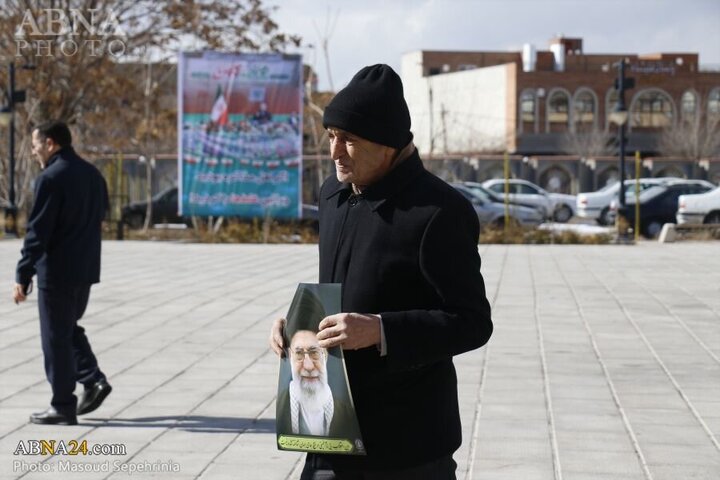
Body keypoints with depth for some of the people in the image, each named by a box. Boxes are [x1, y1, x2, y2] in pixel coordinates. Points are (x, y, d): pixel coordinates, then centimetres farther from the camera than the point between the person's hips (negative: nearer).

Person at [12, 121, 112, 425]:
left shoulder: (50, 178, -16)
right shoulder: (93, 175, 9)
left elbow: (38, 232, -18)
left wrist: (23, 276, -15)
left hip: (57, 272, -8)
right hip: (87, 269, 8)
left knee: (56, 337, 2)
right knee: (69, 328, 23)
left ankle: (62, 407, 7)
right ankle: (93, 380, 10)